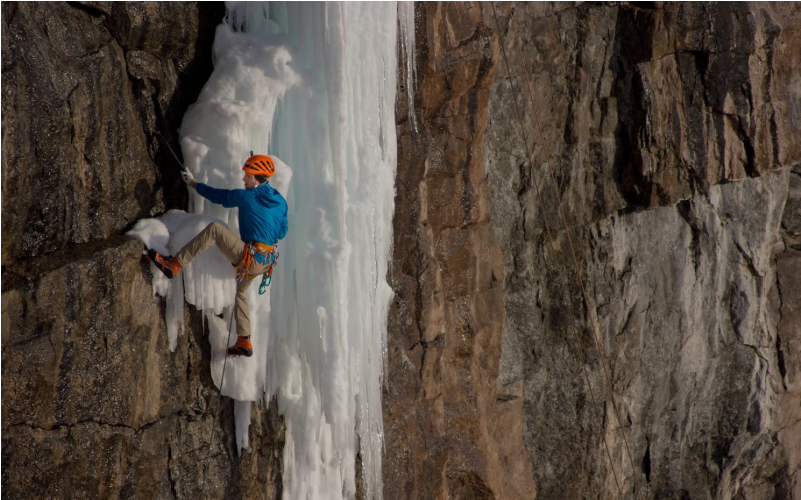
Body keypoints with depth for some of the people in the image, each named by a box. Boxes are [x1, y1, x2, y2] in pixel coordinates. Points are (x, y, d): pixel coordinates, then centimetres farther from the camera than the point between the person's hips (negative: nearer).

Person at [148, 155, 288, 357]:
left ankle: (174, 265, -21)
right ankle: (244, 342, 25)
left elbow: (217, 196, 4)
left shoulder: (246, 196, -9)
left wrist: (193, 182, 17)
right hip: (266, 262, 8)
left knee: (215, 229, -16)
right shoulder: (280, 201, 8)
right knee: (239, 291, 27)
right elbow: (282, 232, 18)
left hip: (251, 257, -8)